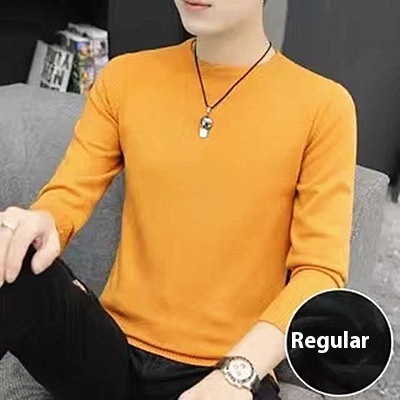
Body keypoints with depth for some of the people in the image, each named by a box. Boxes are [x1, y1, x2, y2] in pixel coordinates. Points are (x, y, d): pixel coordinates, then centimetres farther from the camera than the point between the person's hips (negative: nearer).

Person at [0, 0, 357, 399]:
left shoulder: (323, 105, -3)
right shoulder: (124, 78, 7)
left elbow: (320, 270, -8)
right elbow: (69, 194, 3)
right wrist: (40, 222, -21)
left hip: (235, 368, 0)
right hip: (112, 349, 1)